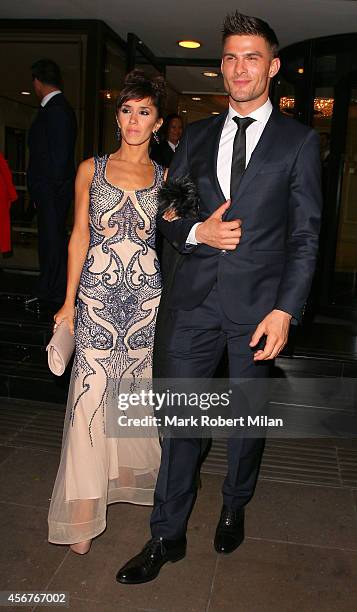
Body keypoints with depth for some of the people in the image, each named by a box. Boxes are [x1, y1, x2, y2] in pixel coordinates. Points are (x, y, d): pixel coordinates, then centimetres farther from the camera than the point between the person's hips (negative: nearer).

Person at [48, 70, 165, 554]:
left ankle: (129, 470, 34)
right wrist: (69, 301, 3)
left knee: (137, 388, 10)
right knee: (91, 394, -3)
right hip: (97, 295, 0)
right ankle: (84, 508, 8)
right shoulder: (91, 169, 6)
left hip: (148, 296, 1)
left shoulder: (166, 179, 6)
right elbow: (80, 236, 5)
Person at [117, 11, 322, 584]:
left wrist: (285, 309, -12)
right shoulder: (196, 135, 12)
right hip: (193, 299, 2)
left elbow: (305, 236, -2)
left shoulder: (299, 140, 2)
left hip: (259, 302, -2)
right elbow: (168, 213, 13)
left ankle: (234, 508, 39)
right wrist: (197, 231, -10)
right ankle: (168, 535, 22)